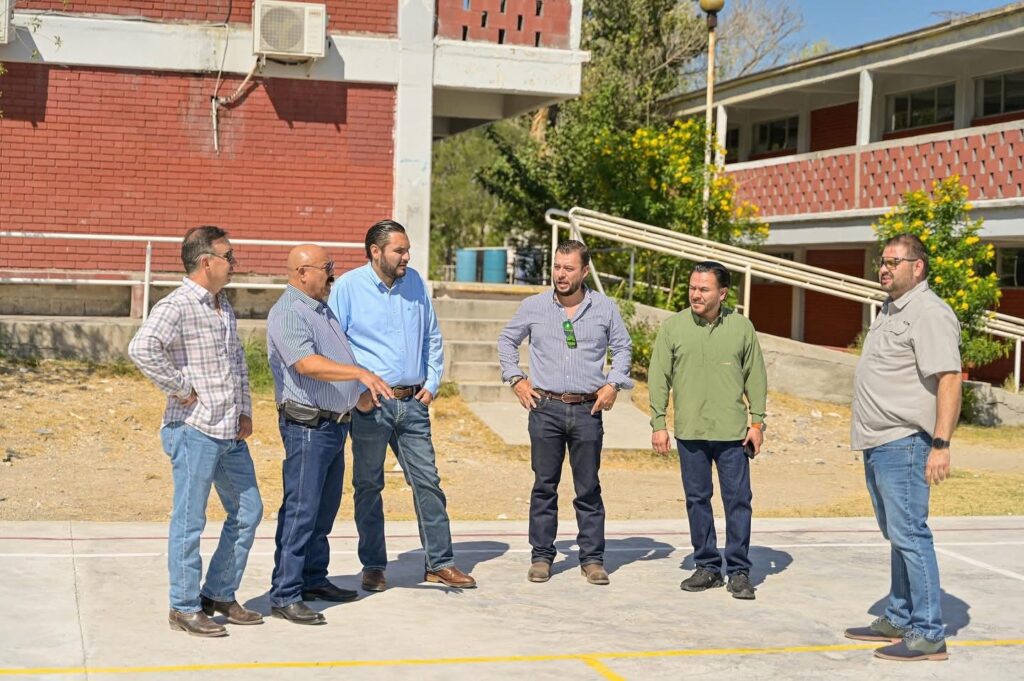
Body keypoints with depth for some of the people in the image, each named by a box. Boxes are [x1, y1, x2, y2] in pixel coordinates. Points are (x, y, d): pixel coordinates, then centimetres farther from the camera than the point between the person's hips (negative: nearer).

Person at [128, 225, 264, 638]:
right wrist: (180, 389, -21)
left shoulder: (224, 307, 15)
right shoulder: (176, 307, -13)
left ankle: (219, 595, 26)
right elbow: (141, 349, -29)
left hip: (231, 433, 9)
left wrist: (245, 411, 16)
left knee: (247, 512, 14)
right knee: (189, 522, 1)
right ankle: (184, 608, 12)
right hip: (194, 432, -9)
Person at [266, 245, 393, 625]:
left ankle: (314, 579, 25)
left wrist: (362, 390, 24)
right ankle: (284, 596, -6)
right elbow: (308, 364, -29)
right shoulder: (288, 314, -15)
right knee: (300, 510, -9)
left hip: (334, 423, 10)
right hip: (307, 426, -10)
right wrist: (361, 373, -36)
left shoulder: (322, 309, 17)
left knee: (324, 509, 15)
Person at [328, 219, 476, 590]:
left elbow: (432, 337, 17)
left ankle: (440, 562, 13)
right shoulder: (348, 287, -5)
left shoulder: (414, 282, 9)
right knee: (369, 486, 5)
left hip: (413, 403, 4)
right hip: (370, 404, -4)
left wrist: (432, 383, 8)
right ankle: (373, 566, 16)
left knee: (428, 481, 5)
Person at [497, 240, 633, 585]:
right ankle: (541, 556, 13)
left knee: (589, 488, 5)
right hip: (545, 408, 0)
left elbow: (623, 347, 16)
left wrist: (613, 384, 3)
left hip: (588, 410, 0)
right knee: (544, 486, 4)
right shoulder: (534, 307, 4)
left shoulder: (605, 308, 4)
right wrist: (516, 379, 6)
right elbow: (507, 340, 17)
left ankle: (592, 558, 13)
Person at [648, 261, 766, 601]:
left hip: (732, 432, -1)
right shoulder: (673, 326, 1)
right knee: (697, 500, 8)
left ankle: (738, 572, 10)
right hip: (689, 431, 1)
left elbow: (756, 377, 7)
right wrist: (658, 424, -1)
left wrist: (757, 421, 2)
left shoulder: (742, 327, 2)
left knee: (738, 500, 1)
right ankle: (707, 567, 20)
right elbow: (659, 377, 3)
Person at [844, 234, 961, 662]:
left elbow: (949, 380, -20)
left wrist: (941, 444, -27)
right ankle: (899, 619, 25)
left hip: (904, 443, -10)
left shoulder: (929, 313, -13)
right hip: (877, 445, 10)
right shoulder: (891, 310, 18)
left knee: (909, 534, -9)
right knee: (896, 535, 16)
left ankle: (927, 634, -5)